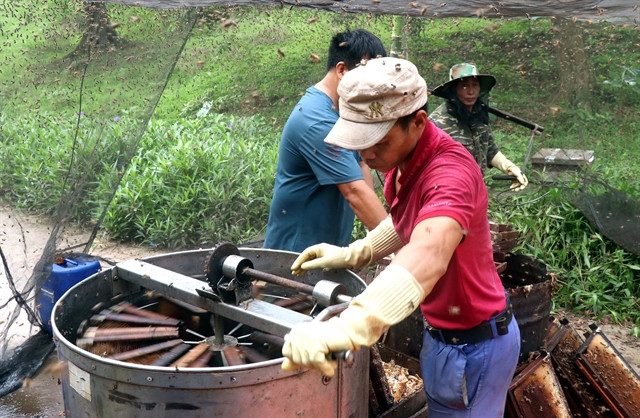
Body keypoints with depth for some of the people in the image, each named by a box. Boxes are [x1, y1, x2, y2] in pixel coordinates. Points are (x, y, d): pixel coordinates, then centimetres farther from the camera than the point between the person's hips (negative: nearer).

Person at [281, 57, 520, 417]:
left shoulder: (450, 171, -32)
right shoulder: (403, 160, -4)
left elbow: (428, 256, -52)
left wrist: (350, 326, -67)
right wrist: (352, 254, 3)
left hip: (473, 346, -8)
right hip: (447, 333, 8)